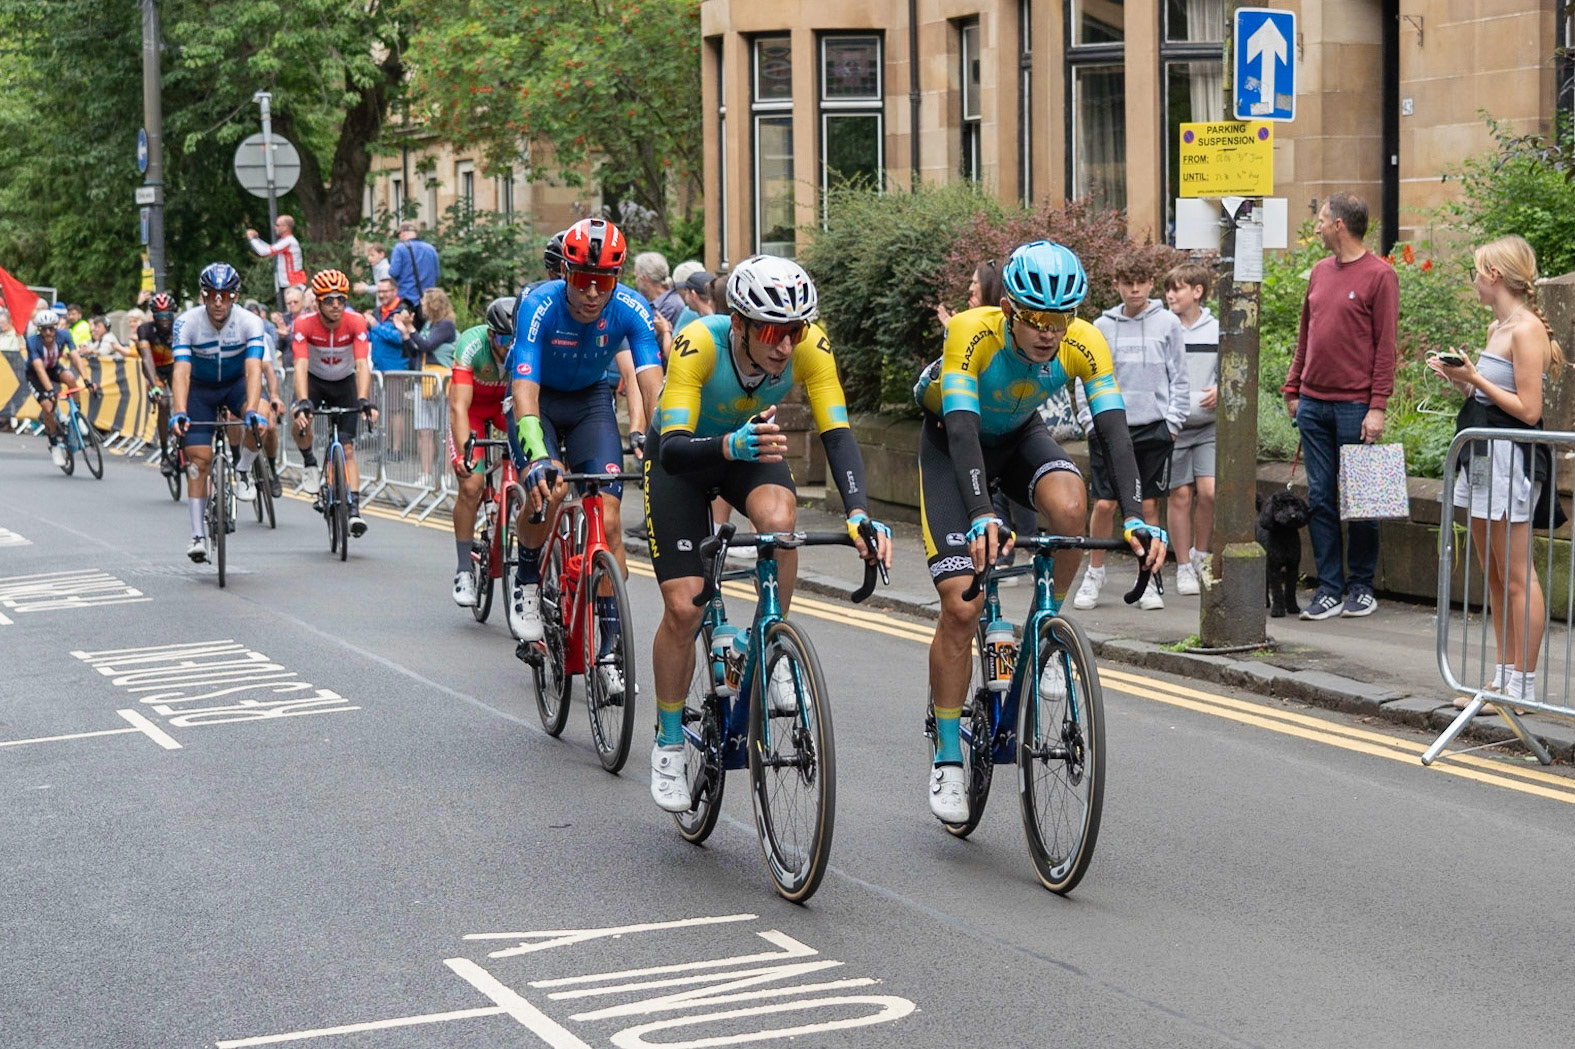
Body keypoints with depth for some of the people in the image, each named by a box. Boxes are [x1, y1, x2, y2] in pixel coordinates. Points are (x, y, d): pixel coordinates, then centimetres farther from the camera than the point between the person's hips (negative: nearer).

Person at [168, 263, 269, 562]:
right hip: (200, 387, 0)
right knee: (199, 457, -8)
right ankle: (198, 534, -1)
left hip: (237, 383, 0)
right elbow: (181, 370, -33)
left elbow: (253, 369, -35)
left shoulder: (250, 323, -24)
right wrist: (179, 413, -48)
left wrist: (252, 411, -50)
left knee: (259, 421, -32)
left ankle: (243, 473, -5)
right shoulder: (187, 322, -24)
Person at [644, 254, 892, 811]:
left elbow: (837, 434, -33)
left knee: (778, 519, -33)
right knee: (682, 606, -11)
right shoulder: (699, 344, -37)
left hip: (751, 449, 2)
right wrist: (733, 446, -65)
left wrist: (858, 513, -49)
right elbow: (672, 450, -45)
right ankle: (668, 742, 10)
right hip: (684, 453, -2)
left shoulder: (809, 346, -30)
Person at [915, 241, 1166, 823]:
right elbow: (963, 429, -43)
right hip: (951, 440, -3)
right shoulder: (972, 332, -35)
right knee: (961, 606, -13)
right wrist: (982, 518, -57)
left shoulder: (1084, 343, -26)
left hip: (1020, 433, 3)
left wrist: (1134, 517, -46)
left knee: (1069, 507, -33)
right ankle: (947, 759, 1)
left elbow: (1113, 429, -32)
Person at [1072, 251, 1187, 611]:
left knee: (1149, 506, 3)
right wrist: (1091, 421, 0)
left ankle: (1149, 581, 12)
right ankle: (1094, 574, 15)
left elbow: (1178, 378, 6)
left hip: (1153, 429, 0)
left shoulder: (1167, 323, 4)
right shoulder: (1102, 327, 5)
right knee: (1104, 504, -3)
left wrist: (1173, 421, -1)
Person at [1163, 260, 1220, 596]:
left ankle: (1200, 554, 12)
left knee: (1209, 490, -10)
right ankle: (1184, 567, 11)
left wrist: (1220, 390, -8)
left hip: (1209, 426, 1)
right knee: (1181, 494, 1)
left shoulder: (1217, 331, 3)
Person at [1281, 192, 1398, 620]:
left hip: (1354, 405, -6)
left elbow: (1385, 345, -9)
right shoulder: (1320, 271, 14)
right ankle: (1329, 588, 9)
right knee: (1320, 498, 5)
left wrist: (1378, 407, -13)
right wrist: (1293, 388, 14)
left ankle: (1362, 587, 12)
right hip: (1313, 404, 6)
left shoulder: (1379, 275, -6)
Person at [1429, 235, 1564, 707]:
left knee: (1516, 578, -5)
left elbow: (1528, 410, -18)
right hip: (1482, 456, 10)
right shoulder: (1497, 327, 14)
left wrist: (1475, 378, -15)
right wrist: (1457, 377, 6)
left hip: (1511, 458, -10)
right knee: (1493, 576, 13)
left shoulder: (1526, 330, -14)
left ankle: (1523, 686, -2)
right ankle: (1504, 677, 19)